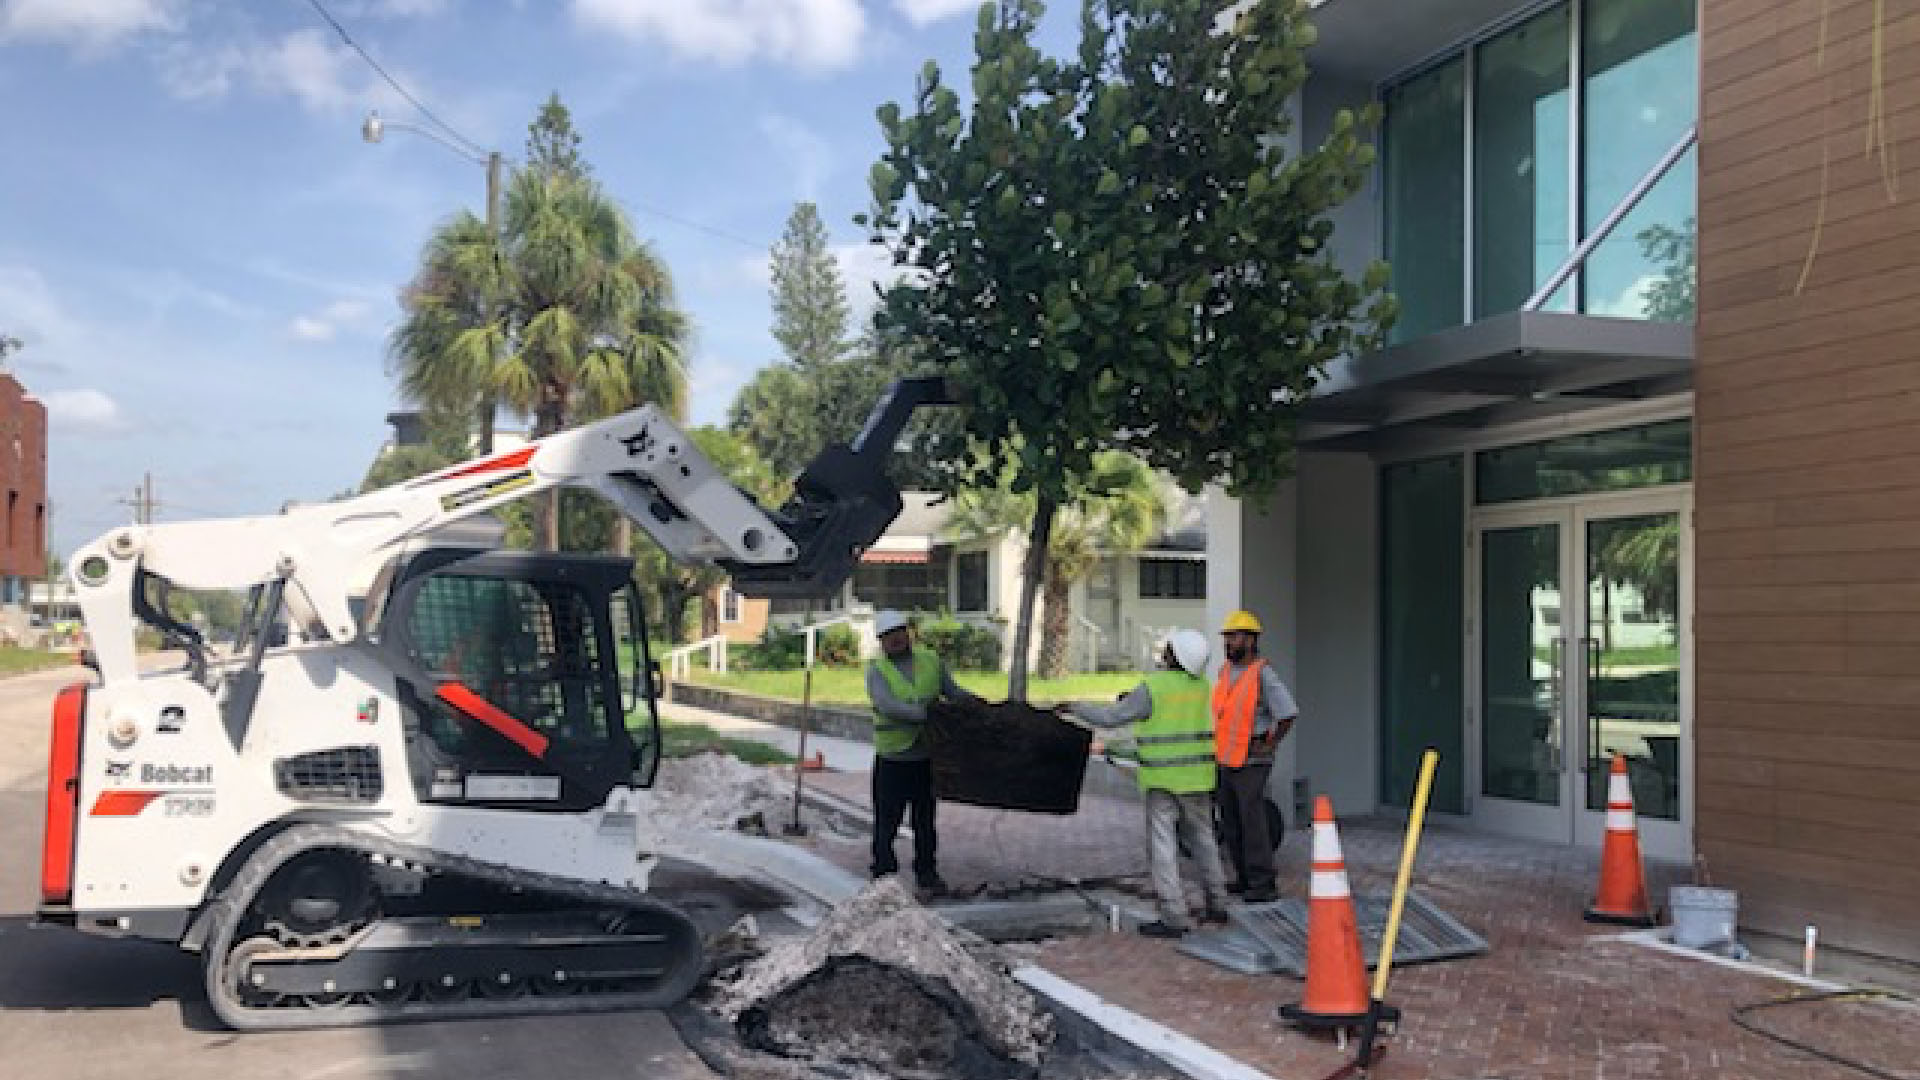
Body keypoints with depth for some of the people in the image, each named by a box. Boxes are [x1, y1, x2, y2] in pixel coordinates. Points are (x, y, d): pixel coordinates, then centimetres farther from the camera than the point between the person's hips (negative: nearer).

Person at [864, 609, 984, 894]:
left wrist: (971, 701, -14)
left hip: (926, 756, 3)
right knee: (886, 819, -1)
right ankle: (883, 875, 13)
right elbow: (887, 706, -24)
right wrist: (925, 714, -35)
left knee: (925, 819, 15)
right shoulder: (877, 670, -8)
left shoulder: (930, 661, 3)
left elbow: (952, 692, 7)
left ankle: (926, 873, 28)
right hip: (892, 760, -3)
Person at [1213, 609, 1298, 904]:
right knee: (1230, 824, 12)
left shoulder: (1263, 674, -15)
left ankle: (1263, 886, -4)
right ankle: (1245, 879, 24)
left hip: (1252, 763, -8)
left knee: (1252, 822, -9)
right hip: (1227, 762, 8)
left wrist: (1269, 746, -14)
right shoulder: (1225, 671, 10)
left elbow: (1289, 713, -20)